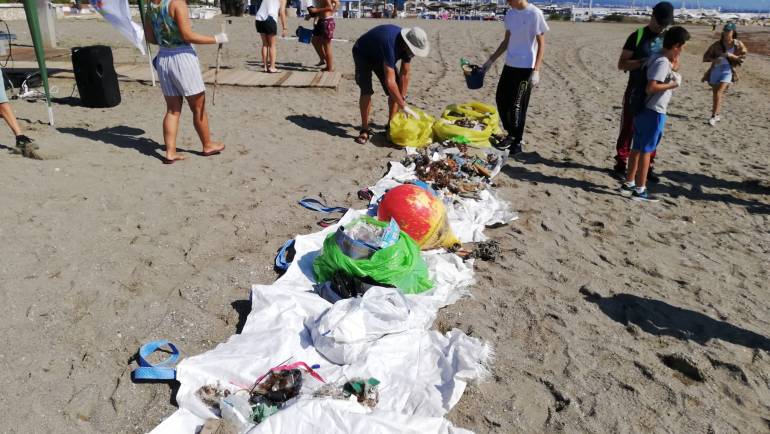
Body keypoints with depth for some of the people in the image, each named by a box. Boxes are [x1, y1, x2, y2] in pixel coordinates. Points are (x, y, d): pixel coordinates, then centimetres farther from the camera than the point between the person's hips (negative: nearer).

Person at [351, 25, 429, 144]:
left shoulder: (407, 44, -21)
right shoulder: (390, 44, -44)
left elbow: (405, 74, -11)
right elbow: (390, 82, -45)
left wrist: (402, 98, -11)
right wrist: (403, 106, -41)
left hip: (380, 55, 7)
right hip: (363, 54, -7)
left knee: (395, 91, -3)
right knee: (366, 91, -22)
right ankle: (364, 130, -11)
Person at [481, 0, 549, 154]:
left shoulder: (534, 14, -12)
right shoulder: (510, 14, 7)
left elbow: (541, 44, -10)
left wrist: (536, 71, -16)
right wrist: (491, 61, 16)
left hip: (526, 67, -7)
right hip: (509, 65, 7)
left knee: (517, 106, -3)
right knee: (501, 101, 9)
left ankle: (517, 142, 12)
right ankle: (511, 134, 27)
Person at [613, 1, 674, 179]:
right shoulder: (637, 36, -6)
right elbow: (621, 64, -9)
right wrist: (644, 61, -23)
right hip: (635, 92, -4)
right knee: (628, 129, 1)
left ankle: (647, 166, 17)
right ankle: (620, 164, 11)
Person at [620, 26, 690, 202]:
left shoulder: (656, 59, 11)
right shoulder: (663, 63, -18)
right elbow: (651, 87, -28)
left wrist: (672, 69, 15)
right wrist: (673, 84, -17)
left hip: (643, 110, 9)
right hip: (654, 113, -9)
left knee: (637, 148, 15)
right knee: (646, 150, -2)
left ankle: (629, 183, 23)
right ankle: (639, 190, 5)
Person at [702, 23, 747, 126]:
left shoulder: (738, 45, -2)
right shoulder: (717, 44, -2)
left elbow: (743, 58, 1)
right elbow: (705, 57, 1)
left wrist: (731, 56, -16)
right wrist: (714, 59, -19)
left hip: (728, 71, -2)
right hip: (715, 70, 2)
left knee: (719, 92, -17)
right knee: (716, 94, 9)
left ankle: (713, 116, -17)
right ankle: (716, 115, 25)